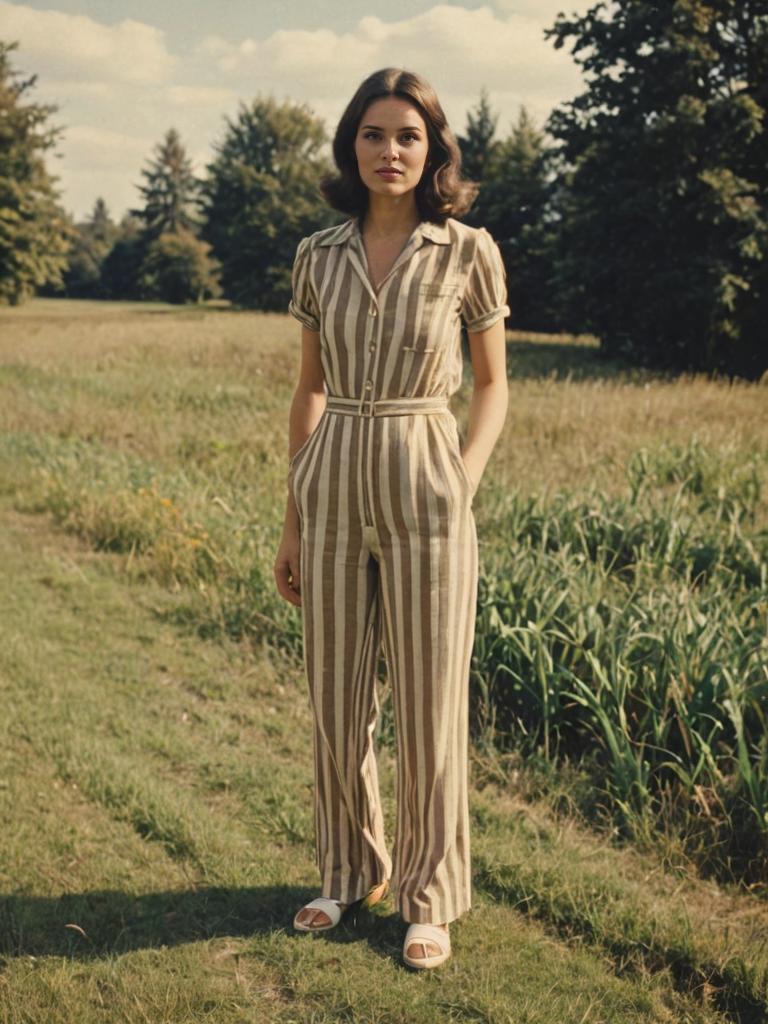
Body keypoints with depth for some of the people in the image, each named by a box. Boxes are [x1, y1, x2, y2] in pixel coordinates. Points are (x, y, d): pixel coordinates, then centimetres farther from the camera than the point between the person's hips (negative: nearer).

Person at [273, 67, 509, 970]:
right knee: (336, 705, 11)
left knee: (429, 709, 4)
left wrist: (464, 483, -11)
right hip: (333, 493, 3)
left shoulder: (468, 252, -3)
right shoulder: (318, 255, 6)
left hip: (423, 495, -3)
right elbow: (309, 391, 12)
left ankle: (429, 898, 22)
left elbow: (492, 385, 5)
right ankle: (350, 872, 32)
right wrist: (291, 522, 10)